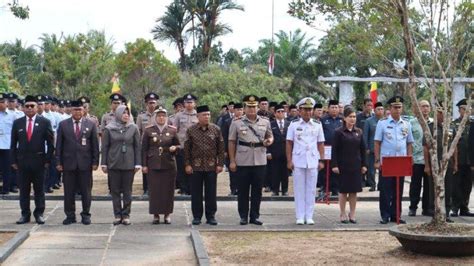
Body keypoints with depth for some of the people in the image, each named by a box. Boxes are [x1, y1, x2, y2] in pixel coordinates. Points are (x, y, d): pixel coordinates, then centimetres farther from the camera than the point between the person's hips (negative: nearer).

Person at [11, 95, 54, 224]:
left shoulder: (45, 122, 1)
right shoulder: (17, 123, 7)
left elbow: (50, 143, 1)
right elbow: (13, 143, 8)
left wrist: (48, 160, -4)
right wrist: (14, 160, 2)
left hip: (38, 160, -2)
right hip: (22, 160, 2)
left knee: (39, 189, 5)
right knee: (23, 189, 5)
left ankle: (39, 214, 12)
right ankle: (25, 214, 12)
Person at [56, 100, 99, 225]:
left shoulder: (91, 125, 4)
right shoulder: (63, 125, 4)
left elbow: (95, 144, 4)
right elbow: (59, 145, 5)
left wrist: (95, 162, -2)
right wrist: (58, 162, -1)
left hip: (85, 163, 0)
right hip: (68, 163, 0)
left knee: (86, 191, 5)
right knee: (69, 191, 5)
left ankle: (86, 214, 15)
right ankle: (70, 215, 14)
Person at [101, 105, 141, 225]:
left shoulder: (133, 128, 4)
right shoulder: (109, 129, 2)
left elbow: (137, 147, 5)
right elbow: (104, 147, 5)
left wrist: (138, 164, 0)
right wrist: (104, 163, 0)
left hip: (129, 164, 0)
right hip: (113, 164, 0)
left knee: (127, 191, 3)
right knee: (115, 190, 3)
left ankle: (126, 215, 10)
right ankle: (117, 215, 10)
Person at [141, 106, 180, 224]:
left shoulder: (172, 130, 6)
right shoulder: (148, 130, 3)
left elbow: (178, 145, 14)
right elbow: (144, 149, 4)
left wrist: (174, 148, -10)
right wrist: (144, 165, -2)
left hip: (169, 165, 1)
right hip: (153, 165, -1)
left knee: (168, 190, 2)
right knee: (154, 190, 0)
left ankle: (167, 214, 12)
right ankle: (155, 214, 9)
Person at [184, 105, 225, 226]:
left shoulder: (216, 129, 3)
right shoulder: (191, 130, 2)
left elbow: (221, 148, 4)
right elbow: (187, 149, 4)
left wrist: (220, 164, -1)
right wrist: (187, 164, -2)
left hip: (211, 166, 0)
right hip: (196, 166, 0)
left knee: (211, 192, 4)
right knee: (196, 193, 4)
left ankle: (211, 216, 13)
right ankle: (197, 216, 13)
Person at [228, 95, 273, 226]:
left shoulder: (265, 122, 6)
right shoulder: (237, 123, -1)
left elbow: (270, 135, 19)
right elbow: (232, 142, 1)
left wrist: (269, 140, -6)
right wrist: (232, 161, -3)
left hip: (260, 161, 2)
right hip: (243, 161, -2)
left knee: (257, 190, 6)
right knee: (243, 190, 4)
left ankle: (255, 216, 15)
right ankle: (243, 216, 13)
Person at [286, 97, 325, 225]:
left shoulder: (317, 125, 7)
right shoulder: (294, 125, 2)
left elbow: (321, 144, 8)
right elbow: (289, 144, 2)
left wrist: (321, 160, 3)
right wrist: (289, 161, -3)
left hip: (313, 161, 1)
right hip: (298, 162, -1)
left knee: (311, 190, 4)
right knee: (299, 189, 2)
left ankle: (309, 216, 11)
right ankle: (300, 217, 8)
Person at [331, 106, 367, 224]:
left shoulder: (358, 132, 8)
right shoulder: (339, 132, -3)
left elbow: (362, 149, 11)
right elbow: (334, 150, -5)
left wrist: (364, 164, 6)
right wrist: (334, 165, -12)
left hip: (356, 166, 3)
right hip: (343, 166, -3)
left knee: (354, 191, 6)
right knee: (343, 190, 3)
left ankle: (352, 214, 15)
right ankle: (343, 214, 12)